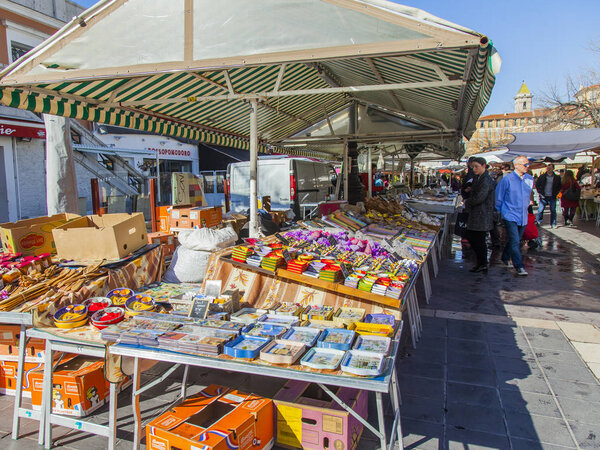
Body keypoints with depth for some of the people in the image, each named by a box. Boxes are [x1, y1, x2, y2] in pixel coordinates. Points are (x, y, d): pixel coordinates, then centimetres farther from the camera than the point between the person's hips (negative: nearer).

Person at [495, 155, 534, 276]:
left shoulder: (530, 179, 6)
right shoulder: (507, 179, -10)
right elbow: (498, 196, -2)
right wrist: (500, 211, 4)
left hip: (523, 217, 6)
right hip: (510, 216, -5)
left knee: (515, 241, 16)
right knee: (515, 242, -12)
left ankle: (505, 258, 37)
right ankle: (519, 267, -7)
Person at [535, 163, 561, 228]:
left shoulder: (556, 178, 6)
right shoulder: (542, 176, 4)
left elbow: (559, 186, 13)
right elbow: (537, 185, 8)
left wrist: (556, 193, -1)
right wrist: (540, 193, -1)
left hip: (552, 197, 1)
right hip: (543, 196, -1)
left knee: (553, 210, 3)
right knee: (540, 210, -1)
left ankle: (553, 224, 11)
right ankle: (538, 222, 11)